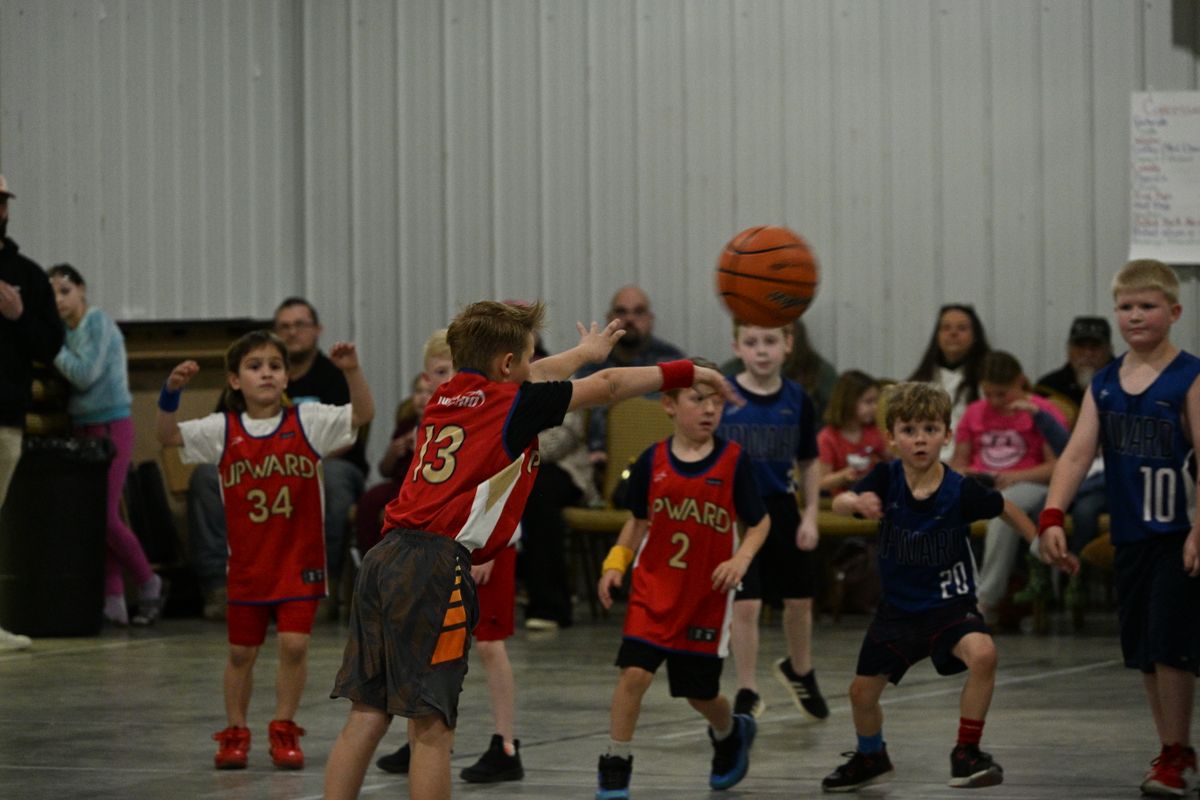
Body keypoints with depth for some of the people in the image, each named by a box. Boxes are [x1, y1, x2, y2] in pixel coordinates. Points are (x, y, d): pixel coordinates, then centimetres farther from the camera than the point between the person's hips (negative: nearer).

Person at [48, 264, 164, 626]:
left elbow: (84, 375, -17)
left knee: (105, 516, -10)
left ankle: (149, 583, 9)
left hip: (110, 426, -7)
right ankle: (113, 600, 3)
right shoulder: (66, 329, 12)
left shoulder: (98, 322, -9)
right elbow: (65, 379, 10)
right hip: (82, 427, 7)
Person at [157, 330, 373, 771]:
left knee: (294, 644, -7)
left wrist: (352, 371, -28)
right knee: (241, 650, 9)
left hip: (298, 560, -1)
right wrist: (171, 392, -21)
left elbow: (362, 414, -12)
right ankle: (235, 732, 24)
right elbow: (168, 436, -4)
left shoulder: (307, 421, -4)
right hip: (247, 562, 1)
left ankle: (283, 730, 9)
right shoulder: (223, 430, -1)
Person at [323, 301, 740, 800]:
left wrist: (586, 351, 56)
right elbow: (609, 386, 9)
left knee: (366, 716, 6)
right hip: (434, 568, -7)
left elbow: (525, 379, 39)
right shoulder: (511, 404, 1)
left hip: (385, 557, 7)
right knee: (431, 728, -7)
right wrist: (691, 374, 22)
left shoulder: (445, 398, 20)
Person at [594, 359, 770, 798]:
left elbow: (759, 522, 1)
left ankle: (730, 734, 44)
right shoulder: (652, 461, -3)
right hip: (653, 587, 1)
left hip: (707, 595, -1)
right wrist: (615, 563, 0)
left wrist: (741, 558, -16)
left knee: (701, 692, 10)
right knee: (634, 672, -16)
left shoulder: (733, 460, -8)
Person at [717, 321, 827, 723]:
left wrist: (811, 516, 2)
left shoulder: (797, 400, -1)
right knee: (746, 605, -8)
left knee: (798, 600, 14)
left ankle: (799, 671, 40)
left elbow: (808, 463, 6)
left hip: (781, 508, 3)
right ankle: (747, 693, 6)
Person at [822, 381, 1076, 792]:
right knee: (862, 690, 9)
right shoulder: (886, 478, -13)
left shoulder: (960, 491, -18)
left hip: (950, 603, -3)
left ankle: (966, 753, -15)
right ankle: (871, 757, 41)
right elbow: (838, 504, -21)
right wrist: (858, 502, -44)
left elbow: (1005, 508, -2)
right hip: (898, 608, 3)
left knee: (983, 654, -31)